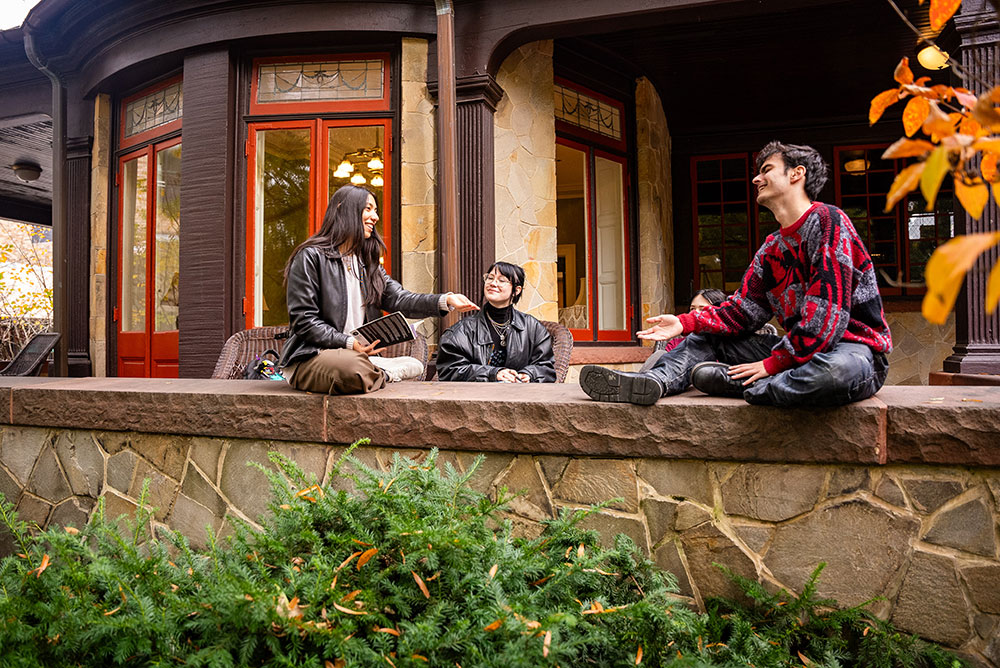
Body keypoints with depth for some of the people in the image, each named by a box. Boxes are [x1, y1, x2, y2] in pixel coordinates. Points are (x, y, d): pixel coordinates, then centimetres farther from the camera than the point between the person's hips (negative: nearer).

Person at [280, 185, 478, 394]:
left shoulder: (367, 262, 18)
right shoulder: (311, 256, -6)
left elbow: (398, 298, 4)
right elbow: (303, 320, -11)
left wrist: (446, 301, -11)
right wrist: (349, 343, -21)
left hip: (359, 355, 7)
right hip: (308, 358, -7)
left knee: (414, 366, -5)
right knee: (353, 366, -37)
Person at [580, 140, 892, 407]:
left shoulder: (828, 221, -13)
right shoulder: (771, 249, 12)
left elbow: (828, 312, -22)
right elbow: (743, 311, 4)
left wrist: (773, 363, -21)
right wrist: (685, 323, -10)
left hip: (853, 347, -7)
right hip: (798, 350, 7)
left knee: (840, 369, -44)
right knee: (707, 337, 4)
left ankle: (732, 383, -27)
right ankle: (654, 381, -22)